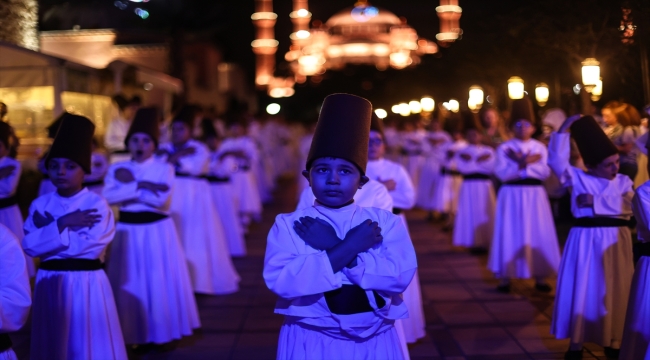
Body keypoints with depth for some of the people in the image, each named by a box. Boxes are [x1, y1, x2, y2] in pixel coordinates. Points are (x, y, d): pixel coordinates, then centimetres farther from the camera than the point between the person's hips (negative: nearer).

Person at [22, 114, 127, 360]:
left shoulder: (97, 204, -8)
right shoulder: (40, 205, 5)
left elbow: (90, 245, -18)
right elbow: (30, 246, -6)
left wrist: (47, 233, -13)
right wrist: (62, 224, -17)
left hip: (87, 283, -4)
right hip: (50, 283, 4)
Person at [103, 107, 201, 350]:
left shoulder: (164, 169, -3)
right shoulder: (117, 169, 3)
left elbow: (161, 199, -18)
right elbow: (109, 197, -14)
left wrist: (131, 185, -13)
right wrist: (142, 186, -18)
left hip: (158, 231, -2)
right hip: (129, 231, 2)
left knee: (160, 282, 3)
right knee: (132, 284, 5)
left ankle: (164, 333, 17)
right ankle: (139, 335, 17)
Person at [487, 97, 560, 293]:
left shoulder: (540, 148, 4)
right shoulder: (504, 148, -1)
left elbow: (545, 172, -7)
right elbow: (501, 173, -10)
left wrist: (522, 163, -16)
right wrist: (525, 163, -18)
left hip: (534, 194, 2)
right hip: (512, 194, -2)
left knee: (537, 234, 3)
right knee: (510, 234, 0)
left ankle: (539, 277, 12)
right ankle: (506, 277, 7)